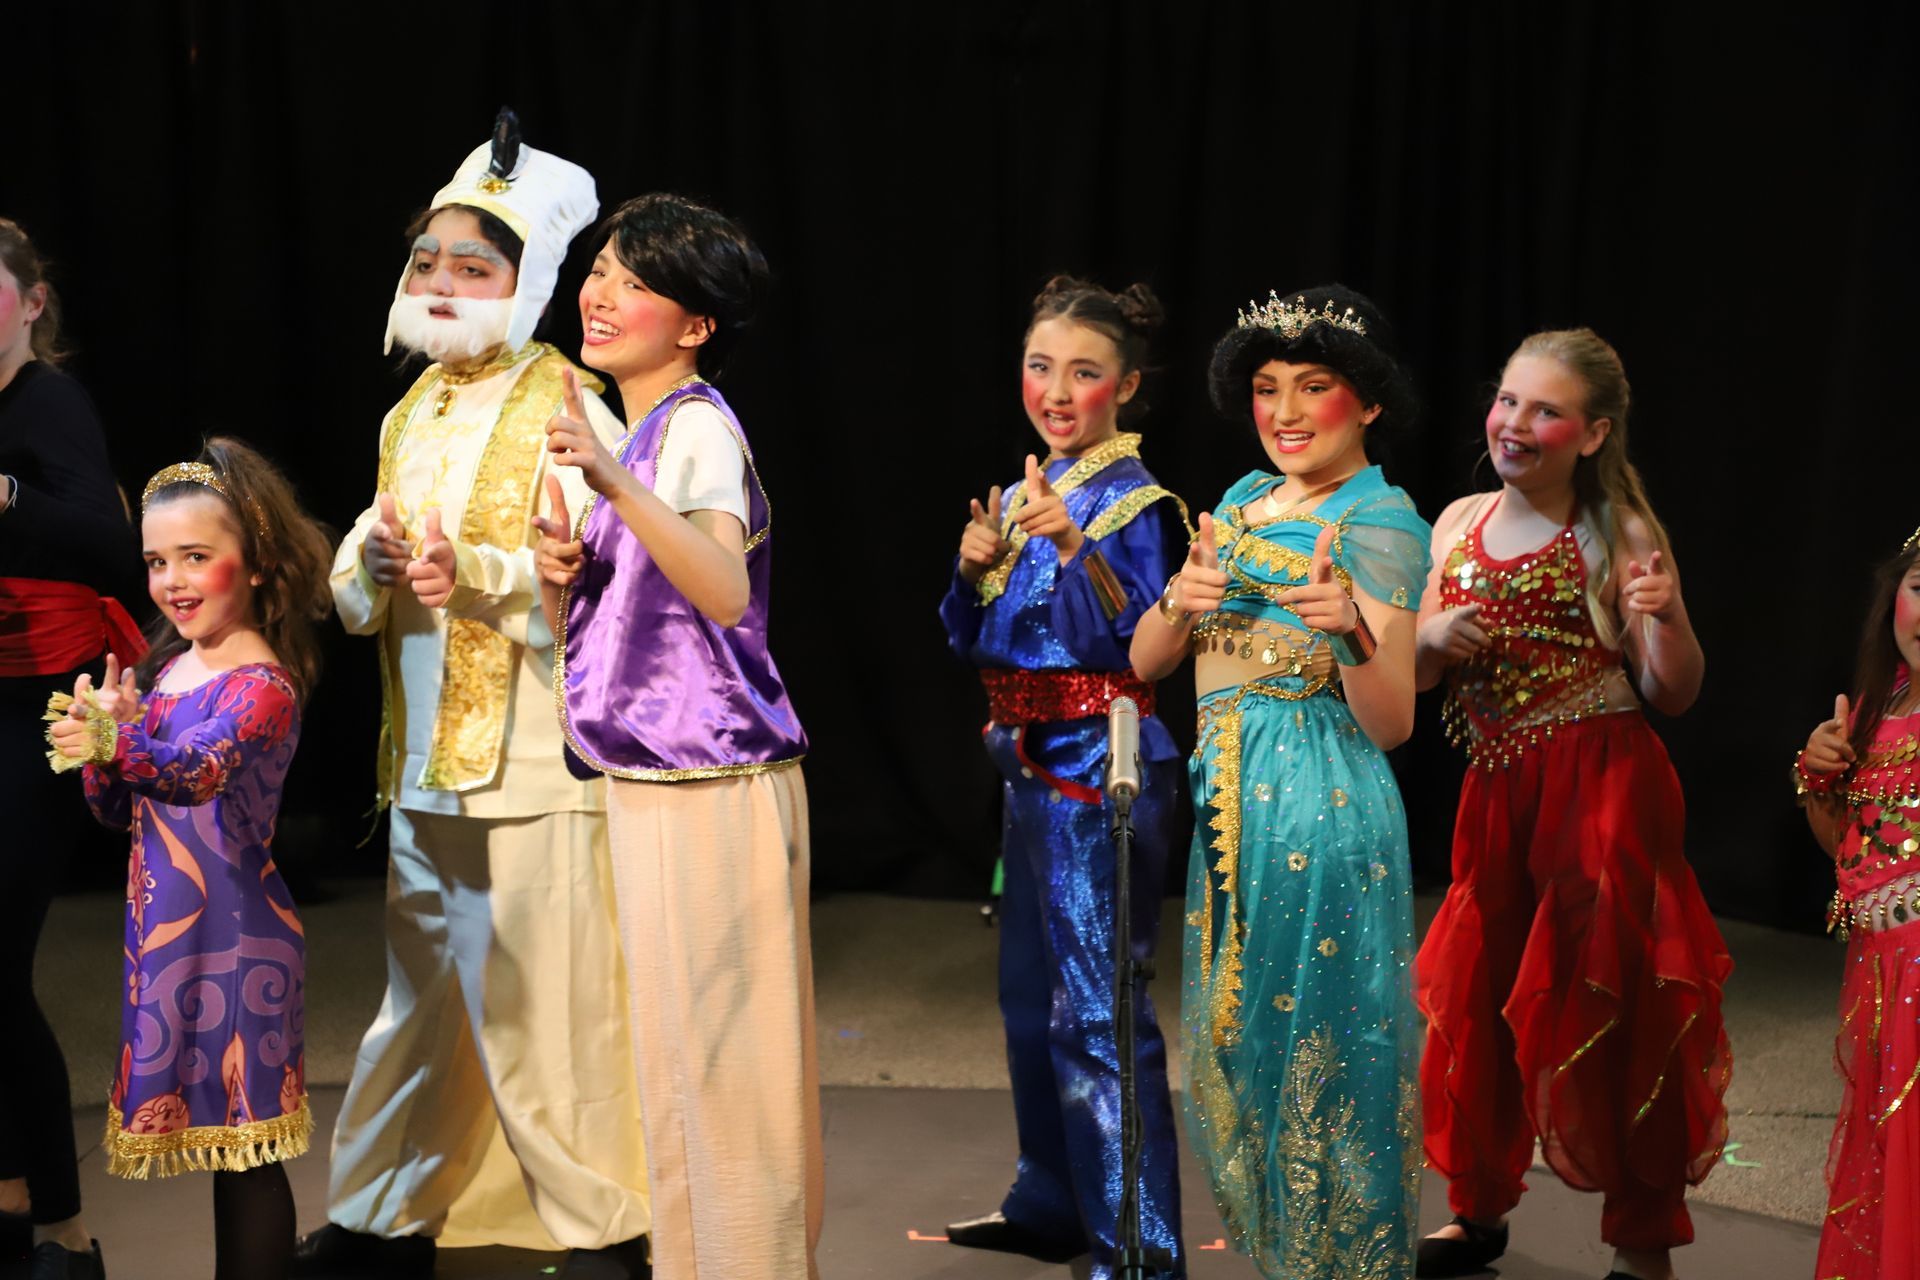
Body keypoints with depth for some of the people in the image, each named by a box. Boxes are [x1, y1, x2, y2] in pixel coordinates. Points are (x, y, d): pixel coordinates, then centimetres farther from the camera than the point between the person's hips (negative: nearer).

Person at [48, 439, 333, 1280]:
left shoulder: (262, 683, -12)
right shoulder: (165, 670, 11)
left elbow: (203, 767, -32)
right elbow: (121, 813, 14)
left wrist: (114, 742, -50)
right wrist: (101, 742, -6)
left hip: (234, 935, -8)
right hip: (161, 928, 8)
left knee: (246, 1151, -2)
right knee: (191, 1127, 11)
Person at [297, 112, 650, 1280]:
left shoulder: (566, 412, -6)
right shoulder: (412, 415, 15)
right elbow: (355, 592, 14)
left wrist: (478, 571, -26)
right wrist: (375, 564, -8)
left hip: (534, 757, -7)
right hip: (425, 756, 7)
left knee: (544, 1008, -3)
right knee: (423, 997, 15)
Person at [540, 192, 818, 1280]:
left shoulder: (696, 425, -13)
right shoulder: (629, 430, 15)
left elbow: (726, 591, -31)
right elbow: (580, 634, 18)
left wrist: (614, 483, -39)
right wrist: (561, 571, -3)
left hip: (707, 789, -10)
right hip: (651, 784, 10)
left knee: (711, 1057, -3)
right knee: (685, 1056, 16)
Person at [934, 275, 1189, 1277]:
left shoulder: (1136, 501, -10)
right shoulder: (1026, 493, 12)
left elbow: (1138, 646, -21)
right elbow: (972, 643, 13)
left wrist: (1071, 546, -31)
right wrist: (973, 566, -6)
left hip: (1101, 773, -9)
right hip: (1031, 768, 9)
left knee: (1097, 1011, -9)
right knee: (1030, 994, 18)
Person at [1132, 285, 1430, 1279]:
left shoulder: (1380, 520, -8)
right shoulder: (1241, 502, 13)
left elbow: (1391, 725, -15)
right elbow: (1145, 662, 9)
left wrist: (1351, 630, -33)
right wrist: (1180, 602, -12)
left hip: (1323, 813, -8)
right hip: (1229, 806, 8)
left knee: (1318, 1048, -2)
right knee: (1235, 1044, 14)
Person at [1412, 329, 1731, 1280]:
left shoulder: (1618, 539, -7)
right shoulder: (1459, 523, 6)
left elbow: (1673, 696, -5)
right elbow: (1415, 674, 13)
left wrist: (1668, 616, -24)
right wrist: (1434, 637, -9)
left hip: (1603, 797, -5)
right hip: (1499, 795, 5)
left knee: (1609, 1014, -1)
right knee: (1475, 1000, 11)